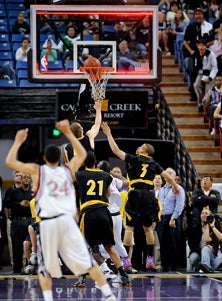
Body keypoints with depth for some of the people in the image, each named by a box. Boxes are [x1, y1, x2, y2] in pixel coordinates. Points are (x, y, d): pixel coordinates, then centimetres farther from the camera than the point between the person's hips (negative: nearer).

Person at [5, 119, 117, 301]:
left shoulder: (37, 170, 6)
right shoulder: (68, 169, 15)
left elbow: (10, 162, 7)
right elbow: (82, 154, 33)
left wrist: (18, 141, 19)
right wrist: (68, 133, 35)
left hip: (47, 223, -2)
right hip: (67, 220, 2)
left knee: (45, 267, 9)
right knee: (87, 261, 6)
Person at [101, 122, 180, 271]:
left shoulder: (135, 159, 1)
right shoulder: (154, 164, 13)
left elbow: (116, 151, -1)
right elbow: (167, 176, 16)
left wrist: (108, 134, 7)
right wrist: (175, 186, 35)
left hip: (136, 195, -4)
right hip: (149, 195, 4)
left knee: (129, 227, -2)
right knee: (148, 227, 13)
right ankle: (150, 258, 11)